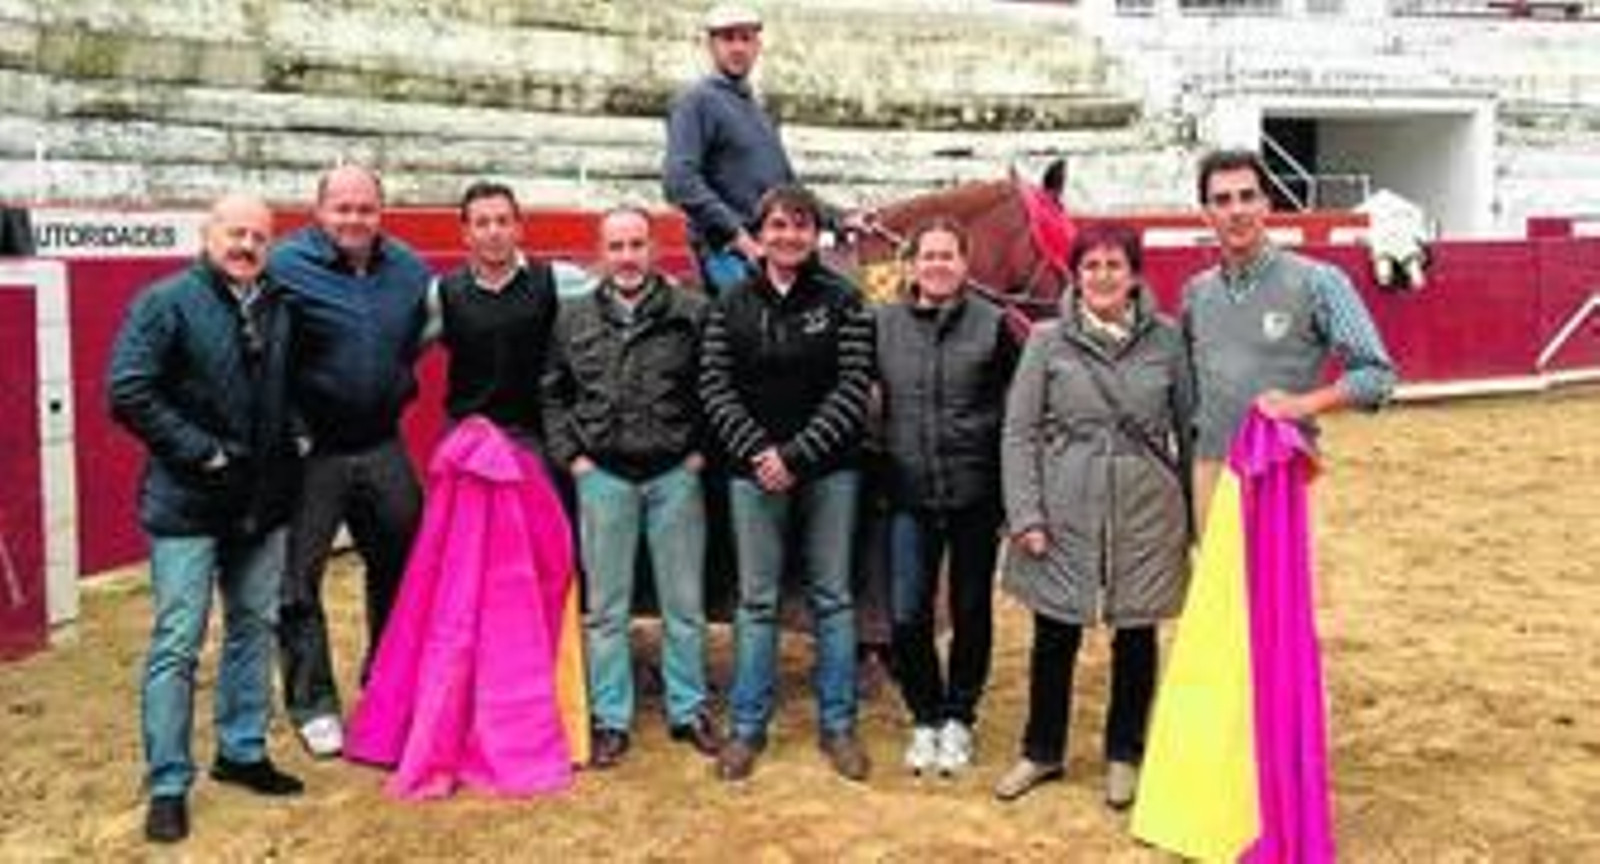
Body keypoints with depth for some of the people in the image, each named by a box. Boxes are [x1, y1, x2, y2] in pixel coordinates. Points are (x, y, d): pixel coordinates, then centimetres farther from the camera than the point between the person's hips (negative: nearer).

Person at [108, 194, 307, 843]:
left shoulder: (281, 306, 8)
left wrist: (298, 435, 3)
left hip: (264, 501, 6)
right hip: (188, 503, -6)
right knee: (178, 643, -2)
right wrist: (201, 452, -15)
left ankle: (242, 752, 30)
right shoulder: (167, 302, -9)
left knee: (254, 626, 15)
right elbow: (128, 393, -15)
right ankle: (167, 785, 7)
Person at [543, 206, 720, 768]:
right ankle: (610, 719, 18)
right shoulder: (574, 318, 5)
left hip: (675, 475, -1)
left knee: (684, 603, 8)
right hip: (603, 476, 1)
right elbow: (553, 393, 11)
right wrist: (570, 454, 2)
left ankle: (689, 710, 22)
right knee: (606, 606, 7)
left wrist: (703, 450, -5)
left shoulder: (691, 314, -1)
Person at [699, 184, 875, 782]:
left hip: (828, 471, -1)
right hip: (754, 471, 1)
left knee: (831, 598, 7)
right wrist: (758, 451, -14)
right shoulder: (732, 306, 4)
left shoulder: (843, 302, -1)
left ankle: (837, 724, 17)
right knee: (756, 601, 7)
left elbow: (853, 389, -8)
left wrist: (796, 454, -15)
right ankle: (747, 726, 16)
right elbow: (715, 387, -1)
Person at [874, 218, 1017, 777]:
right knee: (906, 617, 0)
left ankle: (959, 718, 28)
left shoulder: (992, 324, -2)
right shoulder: (884, 325, 4)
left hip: (974, 494, -1)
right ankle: (925, 718, 21)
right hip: (909, 496, 1)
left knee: (971, 613, 10)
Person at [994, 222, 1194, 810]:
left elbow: (1188, 426, 6)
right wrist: (1025, 514, -8)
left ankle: (1124, 754, 30)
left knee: (1136, 635, 11)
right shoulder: (1048, 341, -1)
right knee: (1054, 636, 9)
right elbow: (1018, 432, -1)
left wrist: (1195, 509, 5)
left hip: (1147, 514, 1)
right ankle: (1042, 752, 28)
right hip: (1065, 514, 0)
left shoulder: (1165, 339, 1)